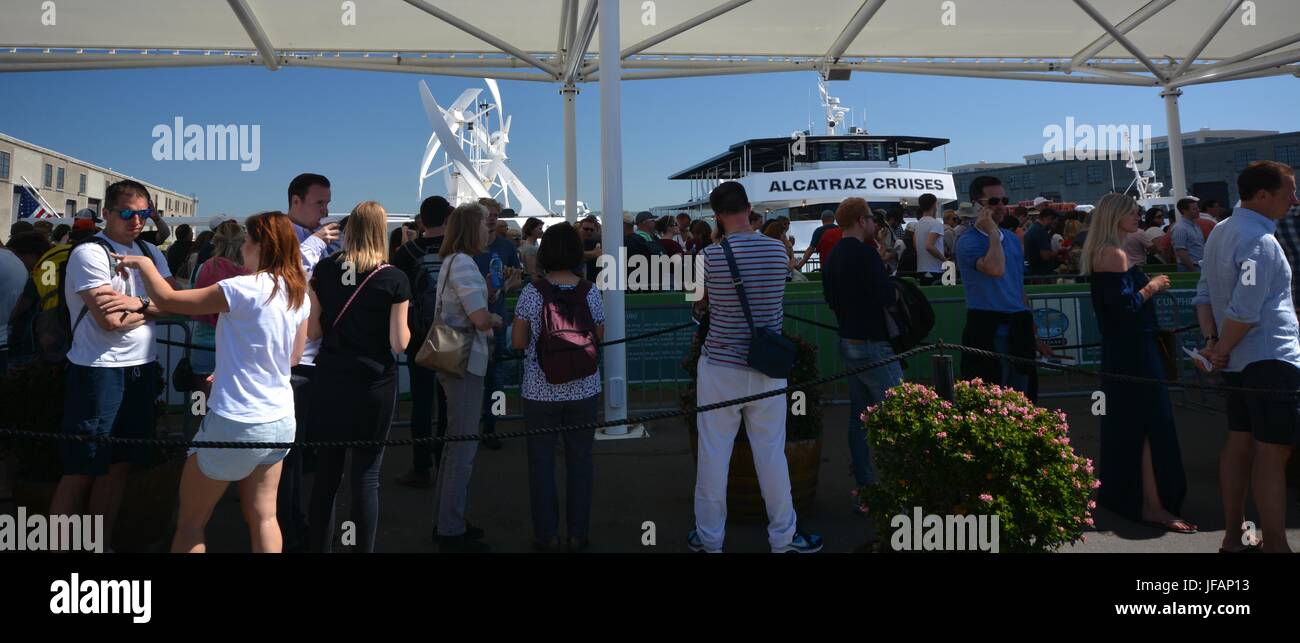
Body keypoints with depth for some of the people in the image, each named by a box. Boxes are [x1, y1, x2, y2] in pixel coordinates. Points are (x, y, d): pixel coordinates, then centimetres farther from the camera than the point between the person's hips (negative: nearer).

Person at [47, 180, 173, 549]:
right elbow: (110, 319, -17)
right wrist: (152, 307, -2)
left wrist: (137, 303, -15)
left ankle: (101, 543, 24)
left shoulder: (150, 252, 12)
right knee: (82, 470, 0)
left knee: (119, 465, 13)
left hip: (141, 369, 7)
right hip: (99, 371, -6)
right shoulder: (89, 253, -10)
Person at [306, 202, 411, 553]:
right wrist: (403, 326, 9)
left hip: (330, 381, 3)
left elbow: (311, 330, 3)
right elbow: (399, 342, -10)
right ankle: (364, 547, 10)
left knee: (326, 471, 13)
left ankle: (320, 546, 23)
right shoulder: (394, 279, -10)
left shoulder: (323, 270, 0)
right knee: (366, 475, 4)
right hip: (374, 384, -3)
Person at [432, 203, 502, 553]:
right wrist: (497, 319, -5)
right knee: (464, 446, -4)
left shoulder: (452, 261, 15)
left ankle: (445, 521, 26)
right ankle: (452, 531, 3)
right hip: (465, 363, -10)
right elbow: (480, 318, -24)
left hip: (456, 360, 10)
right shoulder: (463, 263, -17)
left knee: (456, 443, 17)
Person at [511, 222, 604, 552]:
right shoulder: (590, 291, -4)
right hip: (583, 390, 2)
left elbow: (517, 342, -4)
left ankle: (547, 535, 15)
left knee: (542, 462, 9)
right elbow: (599, 337, 5)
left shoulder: (532, 292, -8)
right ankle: (578, 534, 18)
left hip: (541, 392, -1)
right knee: (580, 460, 11)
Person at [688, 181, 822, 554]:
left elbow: (703, 303, 3)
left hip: (720, 366, -2)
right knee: (771, 453, 11)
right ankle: (784, 535, 23)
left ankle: (709, 537, 20)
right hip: (768, 368, 2)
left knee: (713, 453, 8)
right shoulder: (778, 250, -2)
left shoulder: (712, 255, -10)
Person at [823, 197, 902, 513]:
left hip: (848, 342, 9)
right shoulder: (865, 254, -16)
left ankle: (863, 488, 16)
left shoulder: (832, 257, 11)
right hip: (873, 345, -9)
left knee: (860, 417, 11)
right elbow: (887, 296, -20)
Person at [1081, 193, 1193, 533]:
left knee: (1126, 423, 17)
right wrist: (1151, 287, -10)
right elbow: (1123, 305, -24)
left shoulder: (1104, 252, 14)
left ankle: (1123, 493, 29)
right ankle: (1153, 505, -5)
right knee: (1153, 423, -8)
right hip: (1134, 349, -11)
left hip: (1123, 348, 11)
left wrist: (1149, 285, 10)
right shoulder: (1114, 254, -17)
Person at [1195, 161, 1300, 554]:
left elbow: (1204, 294, 13)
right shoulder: (1261, 241, -17)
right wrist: (1221, 352, -9)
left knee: (1240, 443, 13)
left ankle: (1233, 536, 20)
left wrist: (1212, 341, 4)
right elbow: (1244, 312, -22)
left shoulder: (1221, 231, 11)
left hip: (1240, 359, 10)